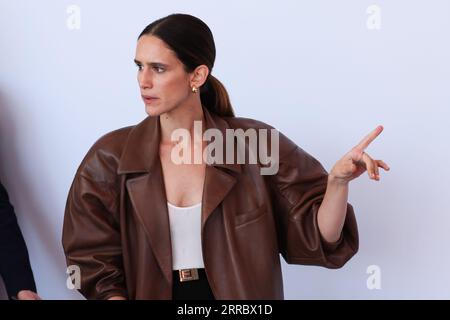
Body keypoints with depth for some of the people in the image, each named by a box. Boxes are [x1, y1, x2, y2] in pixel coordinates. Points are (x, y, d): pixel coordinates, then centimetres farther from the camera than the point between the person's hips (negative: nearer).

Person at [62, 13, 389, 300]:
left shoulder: (253, 144, -1)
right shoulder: (111, 157, 1)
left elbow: (318, 238, 0)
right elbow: (95, 263, 3)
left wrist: (338, 181, -16)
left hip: (236, 292, 0)